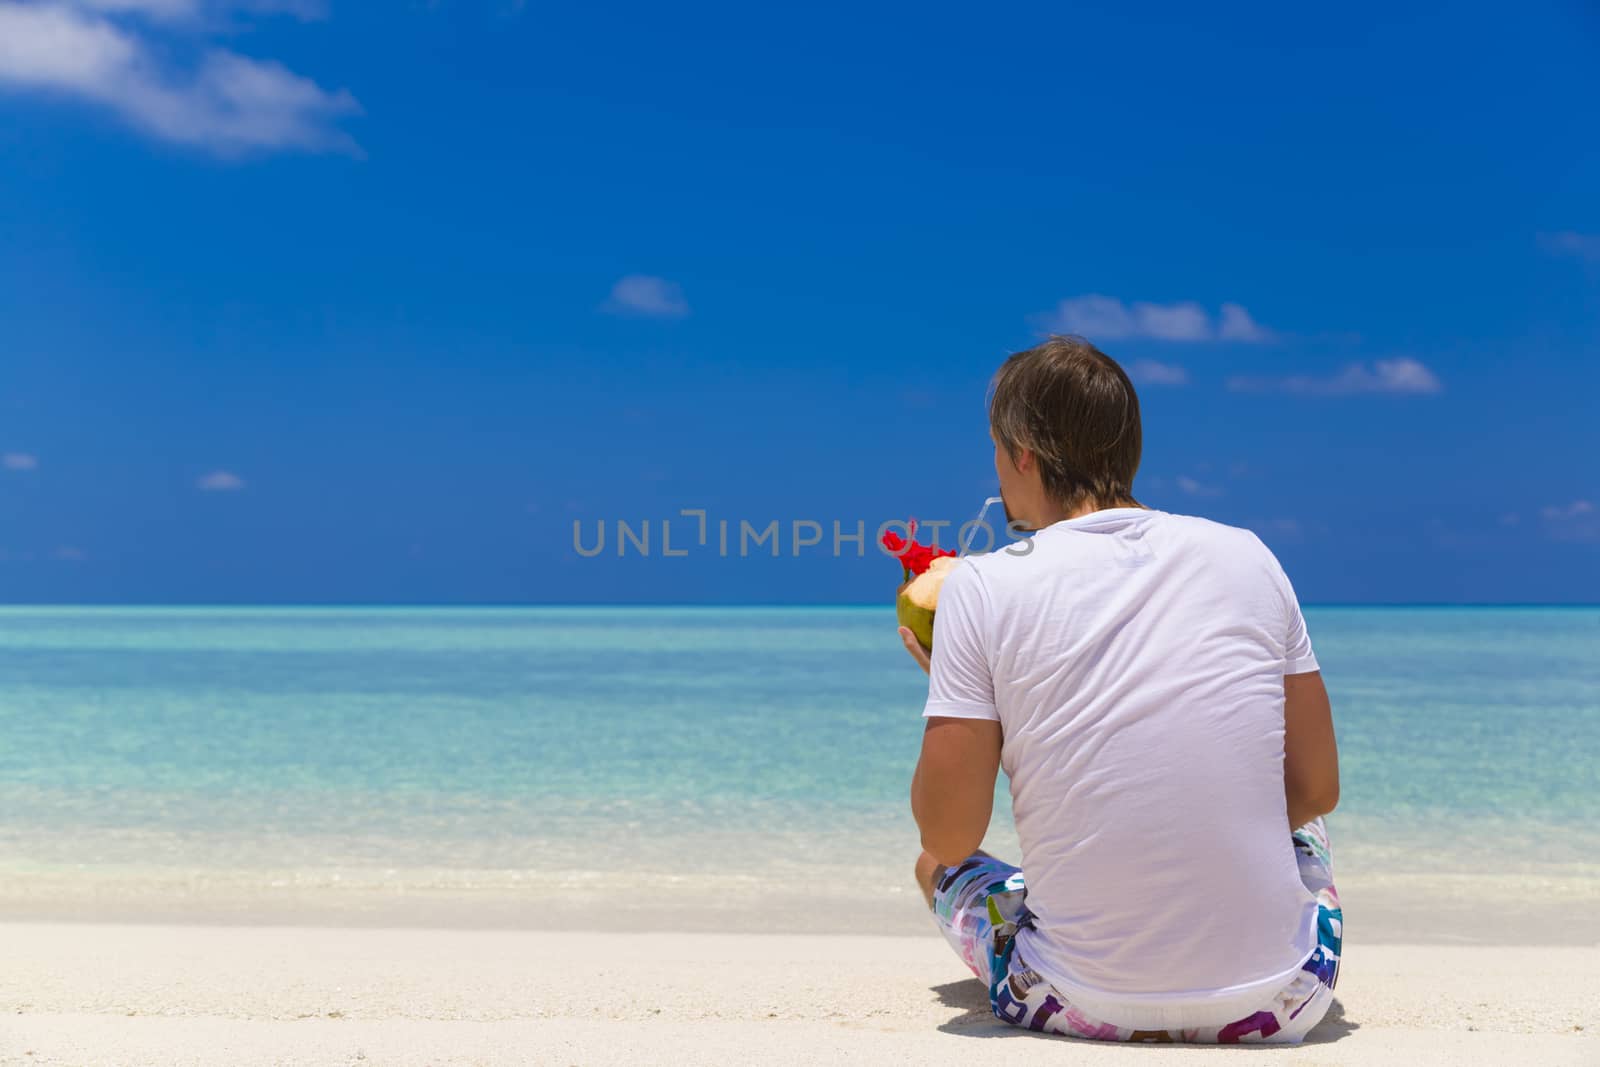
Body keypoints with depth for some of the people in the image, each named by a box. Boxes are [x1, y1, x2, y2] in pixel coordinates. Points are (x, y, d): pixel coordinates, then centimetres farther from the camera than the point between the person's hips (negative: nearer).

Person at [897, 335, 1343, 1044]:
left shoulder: (984, 586, -9)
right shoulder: (1246, 555, 0)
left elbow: (948, 836, -6)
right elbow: (1316, 790, 6)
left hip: (1084, 1006, -2)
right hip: (1277, 1007, 3)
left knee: (940, 868, 27)